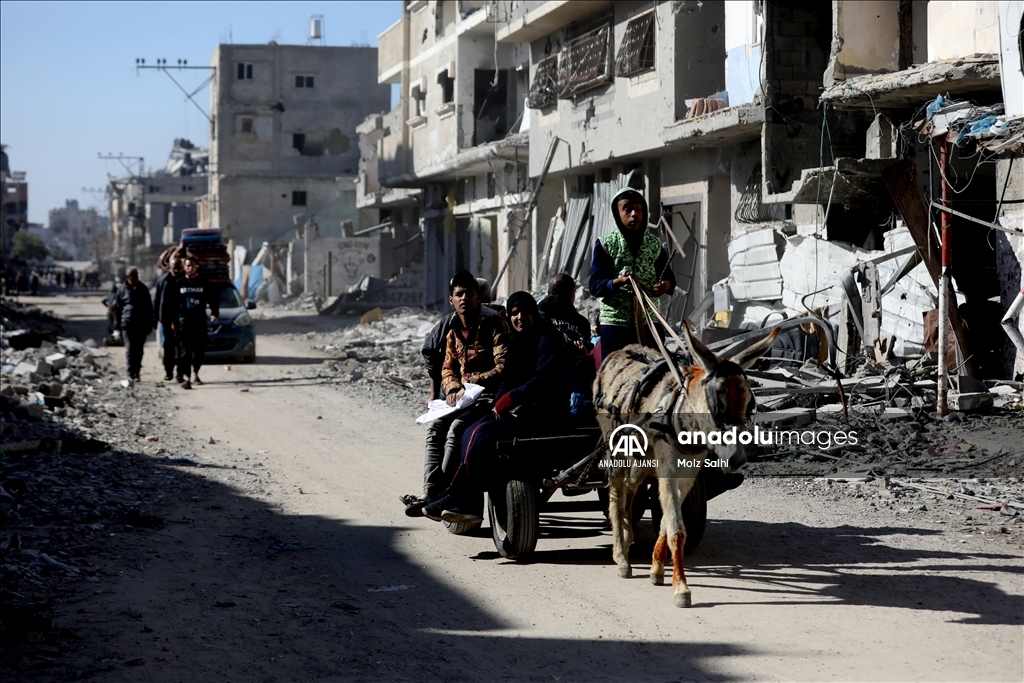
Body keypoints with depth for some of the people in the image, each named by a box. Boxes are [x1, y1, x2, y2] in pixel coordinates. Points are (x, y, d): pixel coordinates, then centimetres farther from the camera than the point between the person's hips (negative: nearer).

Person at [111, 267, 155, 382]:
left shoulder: (143, 289, 13)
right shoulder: (122, 290, 5)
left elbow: (149, 308, 17)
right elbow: (117, 309, 7)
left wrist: (150, 324, 12)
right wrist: (118, 327, 3)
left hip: (141, 324, 3)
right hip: (127, 324, -3)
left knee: (139, 349, 4)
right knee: (130, 348, -10)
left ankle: (136, 373, 11)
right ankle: (131, 373, -9)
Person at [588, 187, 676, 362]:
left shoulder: (654, 244, 7)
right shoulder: (605, 244, -1)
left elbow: (669, 276, 14)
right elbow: (595, 285, -6)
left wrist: (665, 285, -10)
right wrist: (618, 282, -26)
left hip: (648, 322, 2)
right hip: (614, 323, -2)